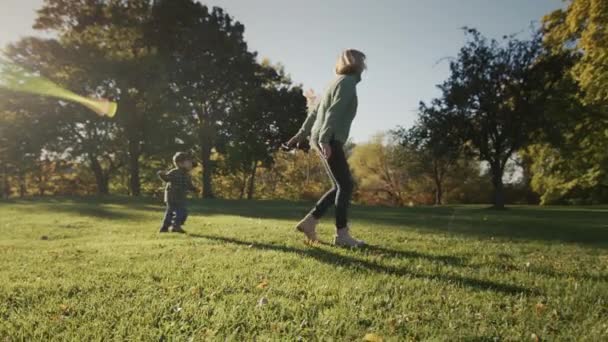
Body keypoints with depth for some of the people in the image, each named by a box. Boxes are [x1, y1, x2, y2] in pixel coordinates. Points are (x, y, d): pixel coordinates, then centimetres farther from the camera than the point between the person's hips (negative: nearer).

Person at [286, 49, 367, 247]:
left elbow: (315, 111, 24)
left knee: (341, 186, 8)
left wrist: (302, 133, 26)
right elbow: (334, 112, -18)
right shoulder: (347, 82, -5)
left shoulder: (339, 82, 24)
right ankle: (341, 234, -7)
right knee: (346, 185, -8)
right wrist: (325, 139, -25)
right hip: (329, 140, -10)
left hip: (323, 140, 10)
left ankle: (310, 221, 7)